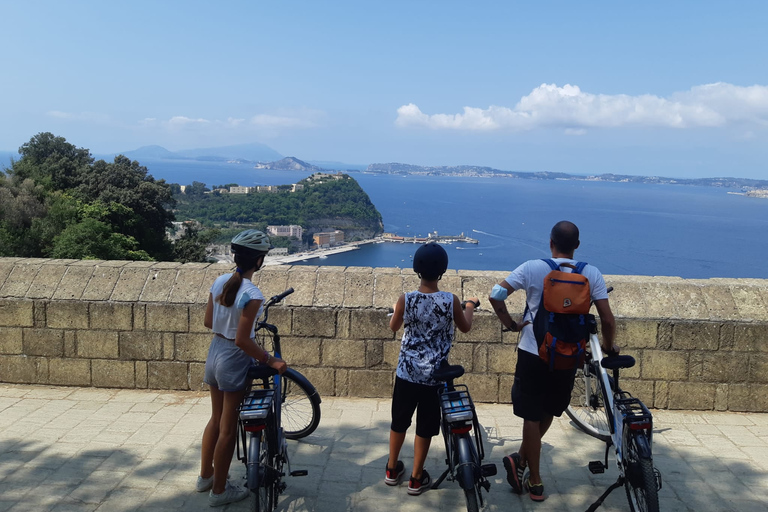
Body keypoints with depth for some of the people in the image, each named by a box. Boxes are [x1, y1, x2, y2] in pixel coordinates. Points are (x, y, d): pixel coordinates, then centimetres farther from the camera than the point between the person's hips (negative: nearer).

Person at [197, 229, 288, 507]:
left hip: (215, 353, 8)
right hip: (234, 361, -8)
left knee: (216, 419, 24)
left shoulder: (219, 281, -2)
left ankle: (205, 476, 39)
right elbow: (242, 341, -24)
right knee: (228, 429, 8)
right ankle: (219, 491, 22)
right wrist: (271, 361, -15)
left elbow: (208, 322, 6)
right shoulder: (252, 294, -24)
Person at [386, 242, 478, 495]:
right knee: (425, 427, 13)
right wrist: (470, 306, 23)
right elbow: (465, 327, 4)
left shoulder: (405, 299, -13)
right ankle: (416, 479, 25)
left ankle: (392, 469, 35)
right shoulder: (451, 301, -15)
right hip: (435, 377, -1)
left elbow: (394, 327, 6)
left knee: (399, 421, 19)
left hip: (406, 373, 1)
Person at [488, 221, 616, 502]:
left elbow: (495, 295, -15)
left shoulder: (532, 268, -9)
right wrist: (609, 347, 11)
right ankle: (522, 459, 29)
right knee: (549, 412, 23)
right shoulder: (591, 274, -5)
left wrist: (511, 324, -1)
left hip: (533, 354, -2)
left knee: (532, 416, 9)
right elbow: (608, 321, -7)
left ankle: (535, 483, 17)